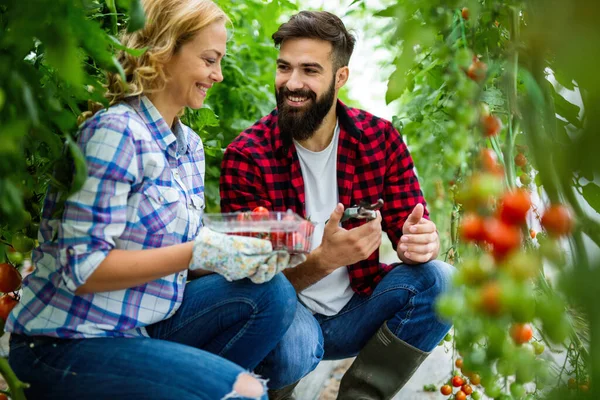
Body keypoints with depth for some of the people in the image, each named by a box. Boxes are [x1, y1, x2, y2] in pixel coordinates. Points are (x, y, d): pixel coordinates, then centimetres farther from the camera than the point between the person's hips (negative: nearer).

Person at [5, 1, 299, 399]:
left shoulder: (190, 145, 9)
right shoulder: (116, 132, -17)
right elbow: (82, 269, -22)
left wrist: (247, 253, -8)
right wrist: (202, 252, -24)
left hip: (145, 321, 8)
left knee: (272, 293, -8)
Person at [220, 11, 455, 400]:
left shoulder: (381, 138, -5)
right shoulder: (246, 156, -14)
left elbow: (408, 228, -2)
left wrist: (420, 242, -28)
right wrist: (324, 260, -36)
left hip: (355, 313, 3)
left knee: (439, 279, -20)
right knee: (294, 340, -35)